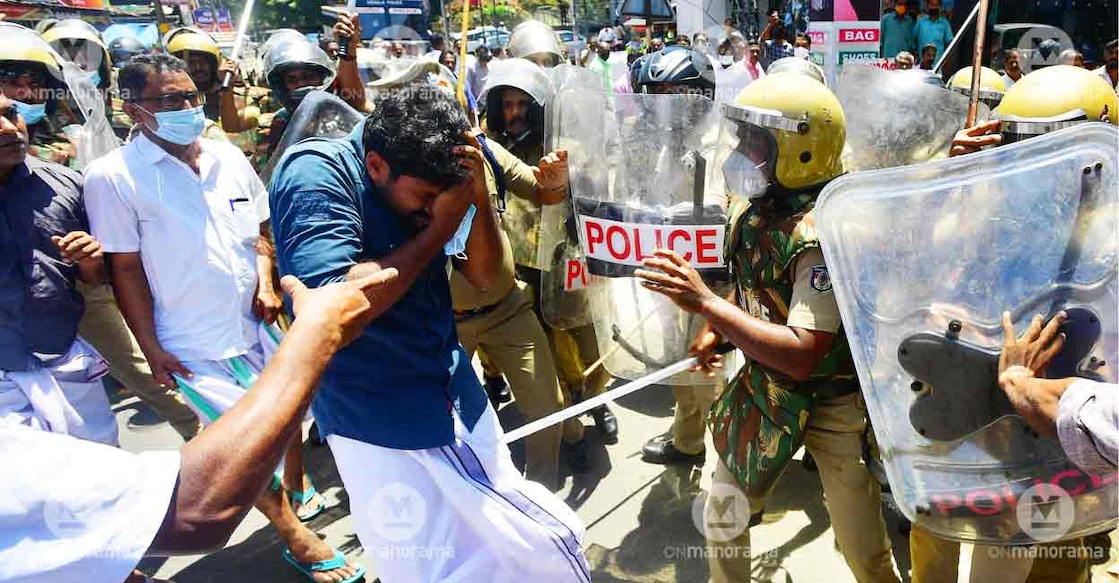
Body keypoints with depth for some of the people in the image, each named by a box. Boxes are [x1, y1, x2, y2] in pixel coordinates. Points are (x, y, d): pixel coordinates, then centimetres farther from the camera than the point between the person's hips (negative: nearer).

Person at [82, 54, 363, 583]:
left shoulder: (228, 157, 2)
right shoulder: (112, 177, -12)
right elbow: (126, 269, -9)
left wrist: (266, 282, -3)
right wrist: (152, 350, -7)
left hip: (256, 323, 5)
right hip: (194, 346, -5)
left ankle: (298, 485, 49)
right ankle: (295, 538, 23)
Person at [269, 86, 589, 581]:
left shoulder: (429, 176, -3)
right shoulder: (314, 173, -20)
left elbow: (484, 275, 2)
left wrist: (480, 196, -17)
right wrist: (440, 226, -24)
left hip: (456, 400, 6)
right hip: (376, 423, -5)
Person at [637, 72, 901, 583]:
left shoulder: (822, 234, -30)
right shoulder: (756, 205, -3)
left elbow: (803, 356, -35)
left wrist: (705, 303, -36)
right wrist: (717, 329, -1)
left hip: (831, 402, -7)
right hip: (763, 385, 7)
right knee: (722, 516, 20)